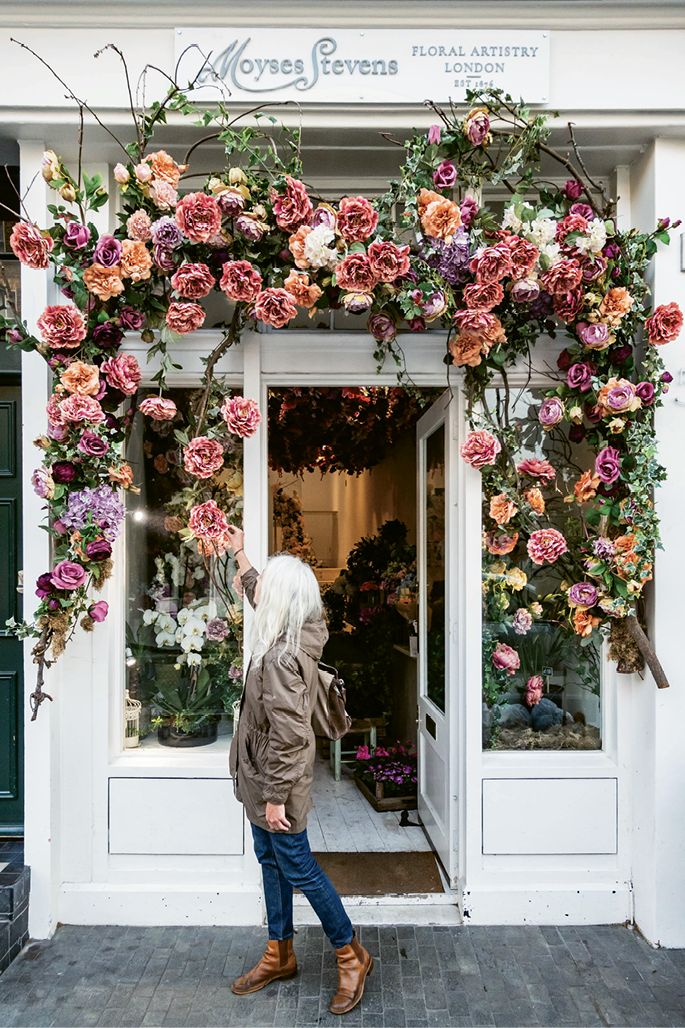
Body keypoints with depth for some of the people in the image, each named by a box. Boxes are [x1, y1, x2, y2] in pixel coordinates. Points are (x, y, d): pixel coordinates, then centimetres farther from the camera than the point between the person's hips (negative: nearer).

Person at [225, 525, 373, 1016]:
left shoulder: (280, 657, -30)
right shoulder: (294, 637, -2)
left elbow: (286, 736, -28)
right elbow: (257, 592, 21)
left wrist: (275, 796, -21)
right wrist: (241, 555, 29)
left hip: (277, 780, -9)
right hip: (264, 777, 9)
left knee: (297, 868, 5)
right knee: (271, 860, 20)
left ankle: (352, 955, 23)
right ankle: (280, 954, 37)